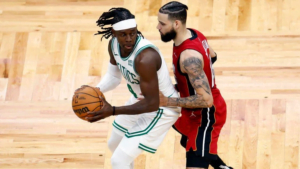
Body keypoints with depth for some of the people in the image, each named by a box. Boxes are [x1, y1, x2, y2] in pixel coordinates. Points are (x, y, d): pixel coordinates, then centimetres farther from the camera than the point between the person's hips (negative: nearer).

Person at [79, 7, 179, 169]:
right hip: (140, 98, 9)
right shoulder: (114, 44, -12)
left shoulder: (145, 58, -37)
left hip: (161, 108, -9)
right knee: (114, 145, 27)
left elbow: (152, 104, -32)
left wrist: (113, 111, -38)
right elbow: (113, 75, 6)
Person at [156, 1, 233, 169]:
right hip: (198, 112, 10)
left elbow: (206, 100, -35)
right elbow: (212, 57, 15)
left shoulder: (189, 57, -35)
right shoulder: (193, 34, -6)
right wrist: (181, 85, 15)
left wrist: (168, 101, -31)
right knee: (189, 143, 34)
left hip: (206, 116, -10)